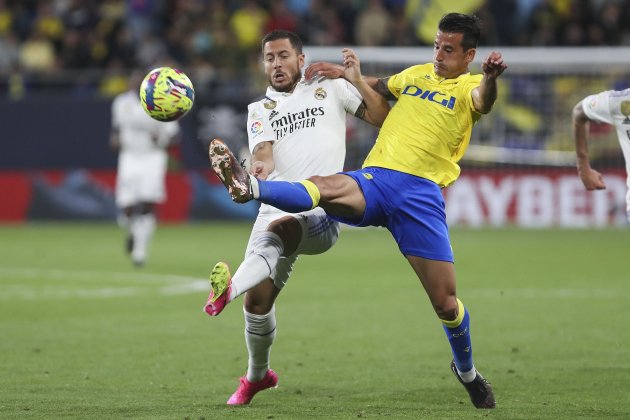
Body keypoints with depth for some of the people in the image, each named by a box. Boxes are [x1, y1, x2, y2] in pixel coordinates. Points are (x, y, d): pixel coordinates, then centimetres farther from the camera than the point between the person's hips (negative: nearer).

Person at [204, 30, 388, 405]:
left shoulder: (331, 90, 15)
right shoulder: (260, 109, 18)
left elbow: (385, 118, 10)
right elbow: (264, 153, -3)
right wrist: (257, 167, -27)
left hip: (321, 217, -3)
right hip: (275, 213, 3)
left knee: (278, 229, -36)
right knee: (258, 299, -4)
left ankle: (229, 288, -57)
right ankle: (258, 375, 20)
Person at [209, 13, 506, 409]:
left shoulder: (468, 86, 6)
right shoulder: (416, 74, 21)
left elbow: (483, 101, -21)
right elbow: (375, 89, 44)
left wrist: (491, 77, -42)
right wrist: (344, 73, 31)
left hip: (422, 192, -3)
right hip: (374, 179, 3)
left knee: (446, 302, -1)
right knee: (324, 187, -33)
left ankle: (467, 372, 26)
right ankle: (250, 187, -58)